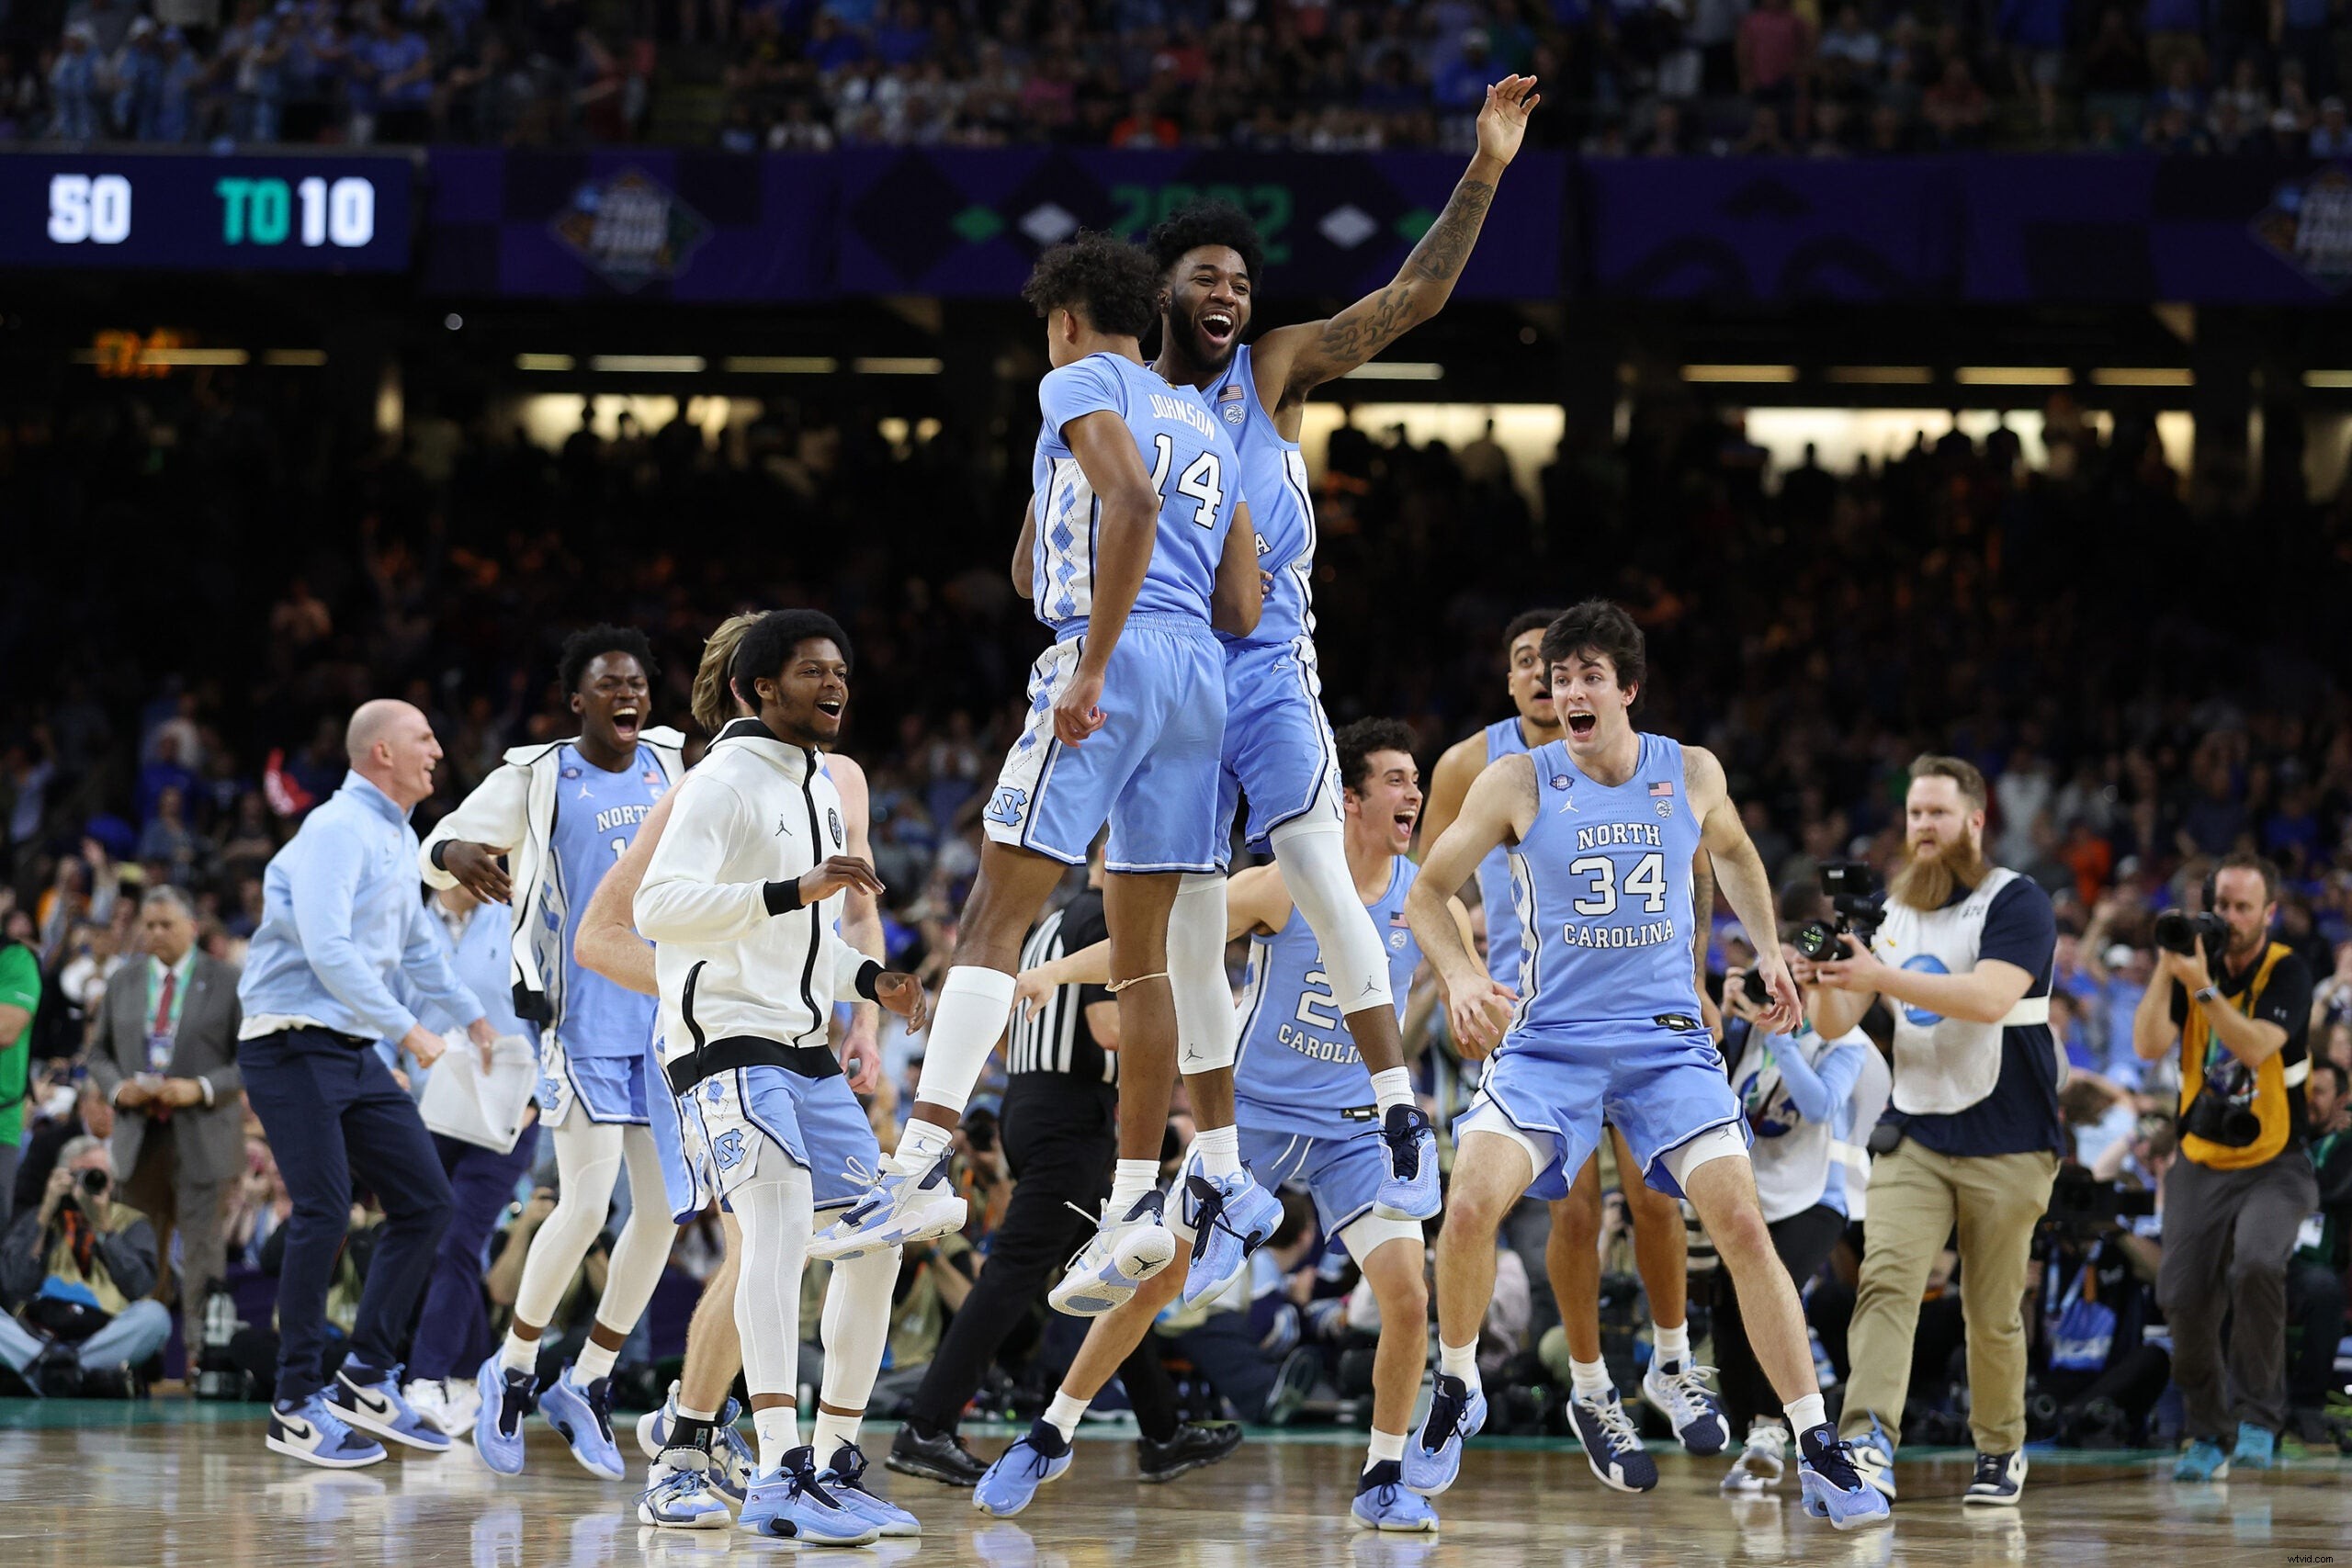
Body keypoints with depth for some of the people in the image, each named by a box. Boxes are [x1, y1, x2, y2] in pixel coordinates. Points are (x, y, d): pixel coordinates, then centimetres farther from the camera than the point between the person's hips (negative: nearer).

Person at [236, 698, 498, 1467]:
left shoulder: (398, 838, 16)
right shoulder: (337, 830, -14)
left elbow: (414, 942, 32)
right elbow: (327, 950, -25)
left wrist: (472, 1017, 35)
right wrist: (410, 1032, -24)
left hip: (356, 1055, 9)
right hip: (294, 1047, -9)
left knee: (426, 1203, 4)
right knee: (324, 1213, -15)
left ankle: (366, 1378, 10)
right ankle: (296, 1406, -9)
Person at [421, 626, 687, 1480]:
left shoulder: (669, 766, 10)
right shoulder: (537, 778, -5)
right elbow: (437, 848, -4)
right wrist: (457, 854, -27)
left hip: (663, 1016, 5)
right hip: (581, 1018, -5)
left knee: (666, 1206, 1)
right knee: (586, 1205, -13)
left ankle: (588, 1381, 13)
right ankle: (514, 1370, 6)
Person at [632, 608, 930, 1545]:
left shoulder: (819, 792, 20)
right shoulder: (725, 782, -9)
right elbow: (656, 907, -23)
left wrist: (870, 979, 14)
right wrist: (795, 891, -32)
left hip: (802, 1048, 10)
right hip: (723, 1039, -10)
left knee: (876, 1239, 6)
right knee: (781, 1217, -26)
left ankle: (834, 1465, 15)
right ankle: (780, 1478, -37)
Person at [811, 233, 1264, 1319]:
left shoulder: (1082, 385, 2)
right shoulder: (1203, 425, 24)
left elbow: (1132, 504, -18)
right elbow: (1243, 608, 19)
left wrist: (1091, 664, -20)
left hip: (1116, 656, -8)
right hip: (1200, 676, 8)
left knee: (995, 916, -11)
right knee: (1140, 951, 10)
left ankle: (918, 1171, -21)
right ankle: (1135, 1207, 8)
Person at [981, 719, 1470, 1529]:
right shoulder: (1283, 887, -11)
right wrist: (1056, 970, -22)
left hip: (1352, 1129, 2)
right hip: (1252, 1113, -2)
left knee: (1407, 1296, -14)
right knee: (1154, 1276, -3)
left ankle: (1383, 1480, 2)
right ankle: (1048, 1438, 13)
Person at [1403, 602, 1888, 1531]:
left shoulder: (1692, 775, 1)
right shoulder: (1519, 784, -6)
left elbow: (1732, 851, 24)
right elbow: (1426, 893, 3)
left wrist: (1769, 949, 11)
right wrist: (1460, 978, -15)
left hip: (1667, 1038, 1)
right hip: (1551, 1037, -1)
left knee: (1741, 1223, -14)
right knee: (1471, 1203, -23)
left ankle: (1818, 1455, -7)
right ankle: (1456, 1394, 5)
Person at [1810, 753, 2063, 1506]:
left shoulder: (2017, 902, -7)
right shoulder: (1891, 910, 12)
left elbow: (1990, 998, -24)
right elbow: (1837, 1025, 11)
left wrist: (1881, 976, -29)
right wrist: (1825, 982, -13)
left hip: (2004, 1145, -4)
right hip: (1914, 1137, 4)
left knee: (1993, 1311, 3)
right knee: (1886, 1277, -18)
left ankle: (2000, 1451, 24)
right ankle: (1870, 1441, -32)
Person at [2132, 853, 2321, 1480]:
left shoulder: (2288, 972, -10)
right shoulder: (2193, 962, 1)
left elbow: (2256, 1047, -27)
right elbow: (2148, 1045, -12)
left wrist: (2202, 987, -35)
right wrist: (2165, 969, -20)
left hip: (2276, 1164, -4)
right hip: (2201, 1163, 4)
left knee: (2256, 1264, -31)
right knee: (2184, 1298, -7)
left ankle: (2259, 1419, -17)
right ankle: (2205, 1435, 14)